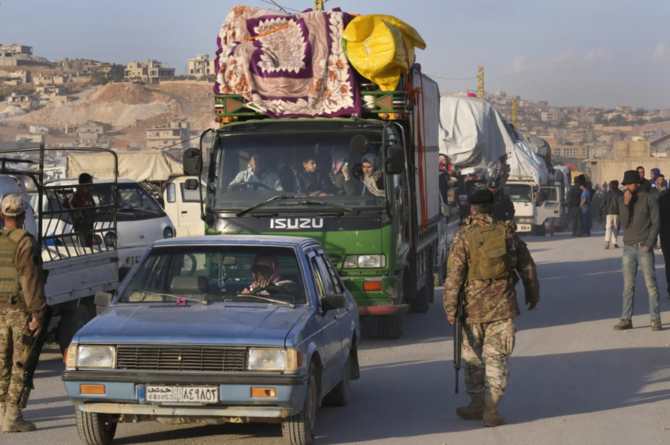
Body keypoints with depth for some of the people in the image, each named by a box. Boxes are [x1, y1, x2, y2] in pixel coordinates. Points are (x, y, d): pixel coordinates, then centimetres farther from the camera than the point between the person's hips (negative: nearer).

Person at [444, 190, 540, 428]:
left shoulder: (464, 237, -7)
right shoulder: (507, 233, 3)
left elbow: (454, 276, -10)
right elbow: (527, 267, 11)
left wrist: (450, 308, -4)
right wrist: (533, 294, 25)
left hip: (473, 308, -2)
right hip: (502, 307, 2)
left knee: (472, 357, 14)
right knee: (496, 359, 4)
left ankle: (477, 403, 21)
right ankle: (491, 409, -1)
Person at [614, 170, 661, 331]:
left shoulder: (649, 200, -3)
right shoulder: (623, 199, 8)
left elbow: (656, 223, -5)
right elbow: (624, 223, -1)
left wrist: (649, 244, -12)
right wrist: (626, 204, -13)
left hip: (644, 248, -4)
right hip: (628, 247, 4)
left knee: (651, 284, -4)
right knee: (628, 285, 4)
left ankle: (655, 319, -2)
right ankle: (626, 319, 5)